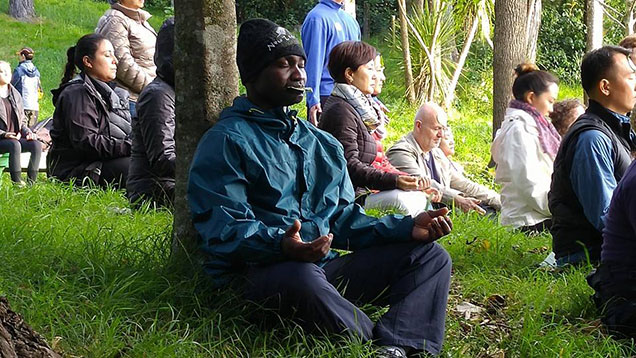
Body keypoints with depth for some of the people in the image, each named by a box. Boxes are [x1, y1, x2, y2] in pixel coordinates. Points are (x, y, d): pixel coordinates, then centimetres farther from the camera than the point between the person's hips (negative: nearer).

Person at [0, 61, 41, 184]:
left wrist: (27, 132, 1)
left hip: (17, 138, 6)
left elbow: (22, 120, 22)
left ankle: (31, 182, -24)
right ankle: (17, 183, -38)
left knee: (36, 144, -21)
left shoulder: (15, 95, 16)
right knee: (14, 145, -36)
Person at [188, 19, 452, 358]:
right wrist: (280, 244, -34)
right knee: (300, 277, -42)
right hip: (257, 274, -7)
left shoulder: (324, 145, 23)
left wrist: (407, 228, 4)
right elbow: (224, 229, -13)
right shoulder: (227, 141, -2)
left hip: (325, 268, 8)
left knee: (430, 256, -5)